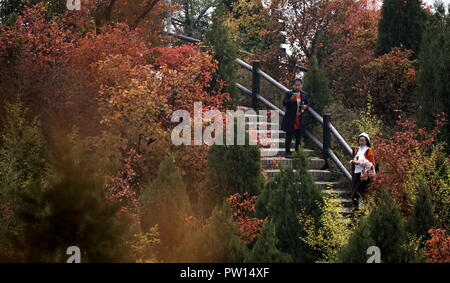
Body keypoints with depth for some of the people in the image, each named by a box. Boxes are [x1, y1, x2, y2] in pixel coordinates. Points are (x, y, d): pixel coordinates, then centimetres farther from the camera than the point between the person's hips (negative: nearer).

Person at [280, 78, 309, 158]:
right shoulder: (288, 93, -3)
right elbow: (284, 103, -12)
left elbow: (306, 105, 19)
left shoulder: (304, 95, 10)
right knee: (289, 137, -1)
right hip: (290, 120, -4)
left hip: (300, 121, 4)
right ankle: (287, 152, 2)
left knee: (299, 137, 6)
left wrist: (305, 107, -5)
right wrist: (291, 100, -30)